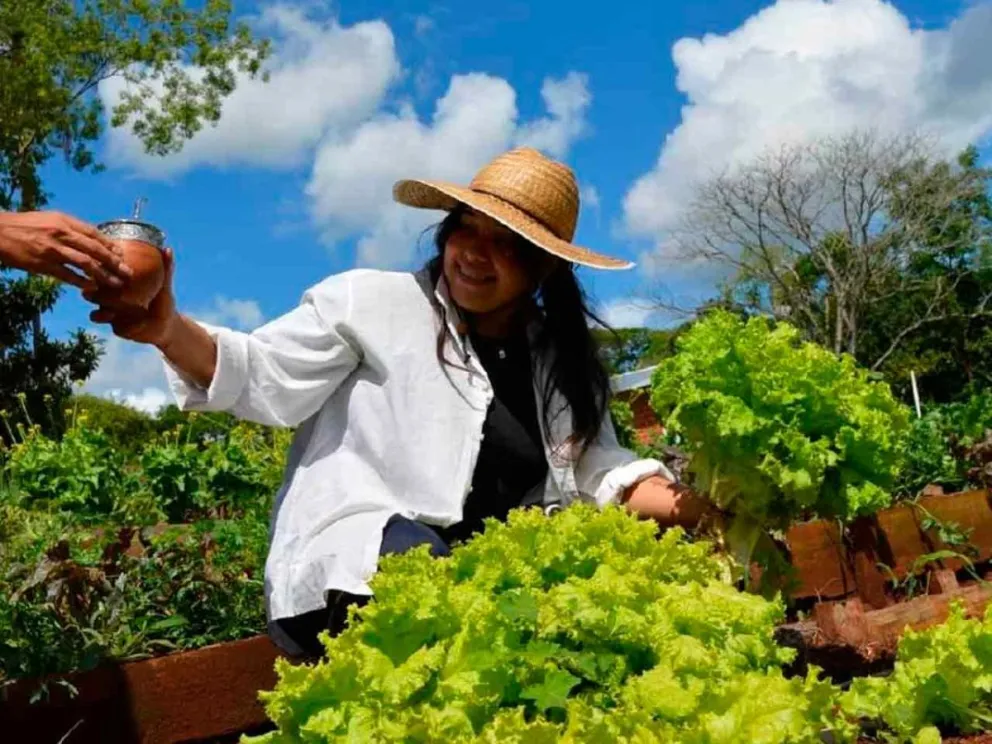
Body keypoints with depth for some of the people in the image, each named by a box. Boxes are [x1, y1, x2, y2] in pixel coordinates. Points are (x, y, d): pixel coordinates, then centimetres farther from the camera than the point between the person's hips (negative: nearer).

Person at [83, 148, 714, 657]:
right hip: (354, 561, -4)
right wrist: (171, 332, -22)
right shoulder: (373, 301, 3)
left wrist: (679, 502, -7)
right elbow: (266, 381, -4)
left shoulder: (564, 359, 16)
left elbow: (600, 472, 11)